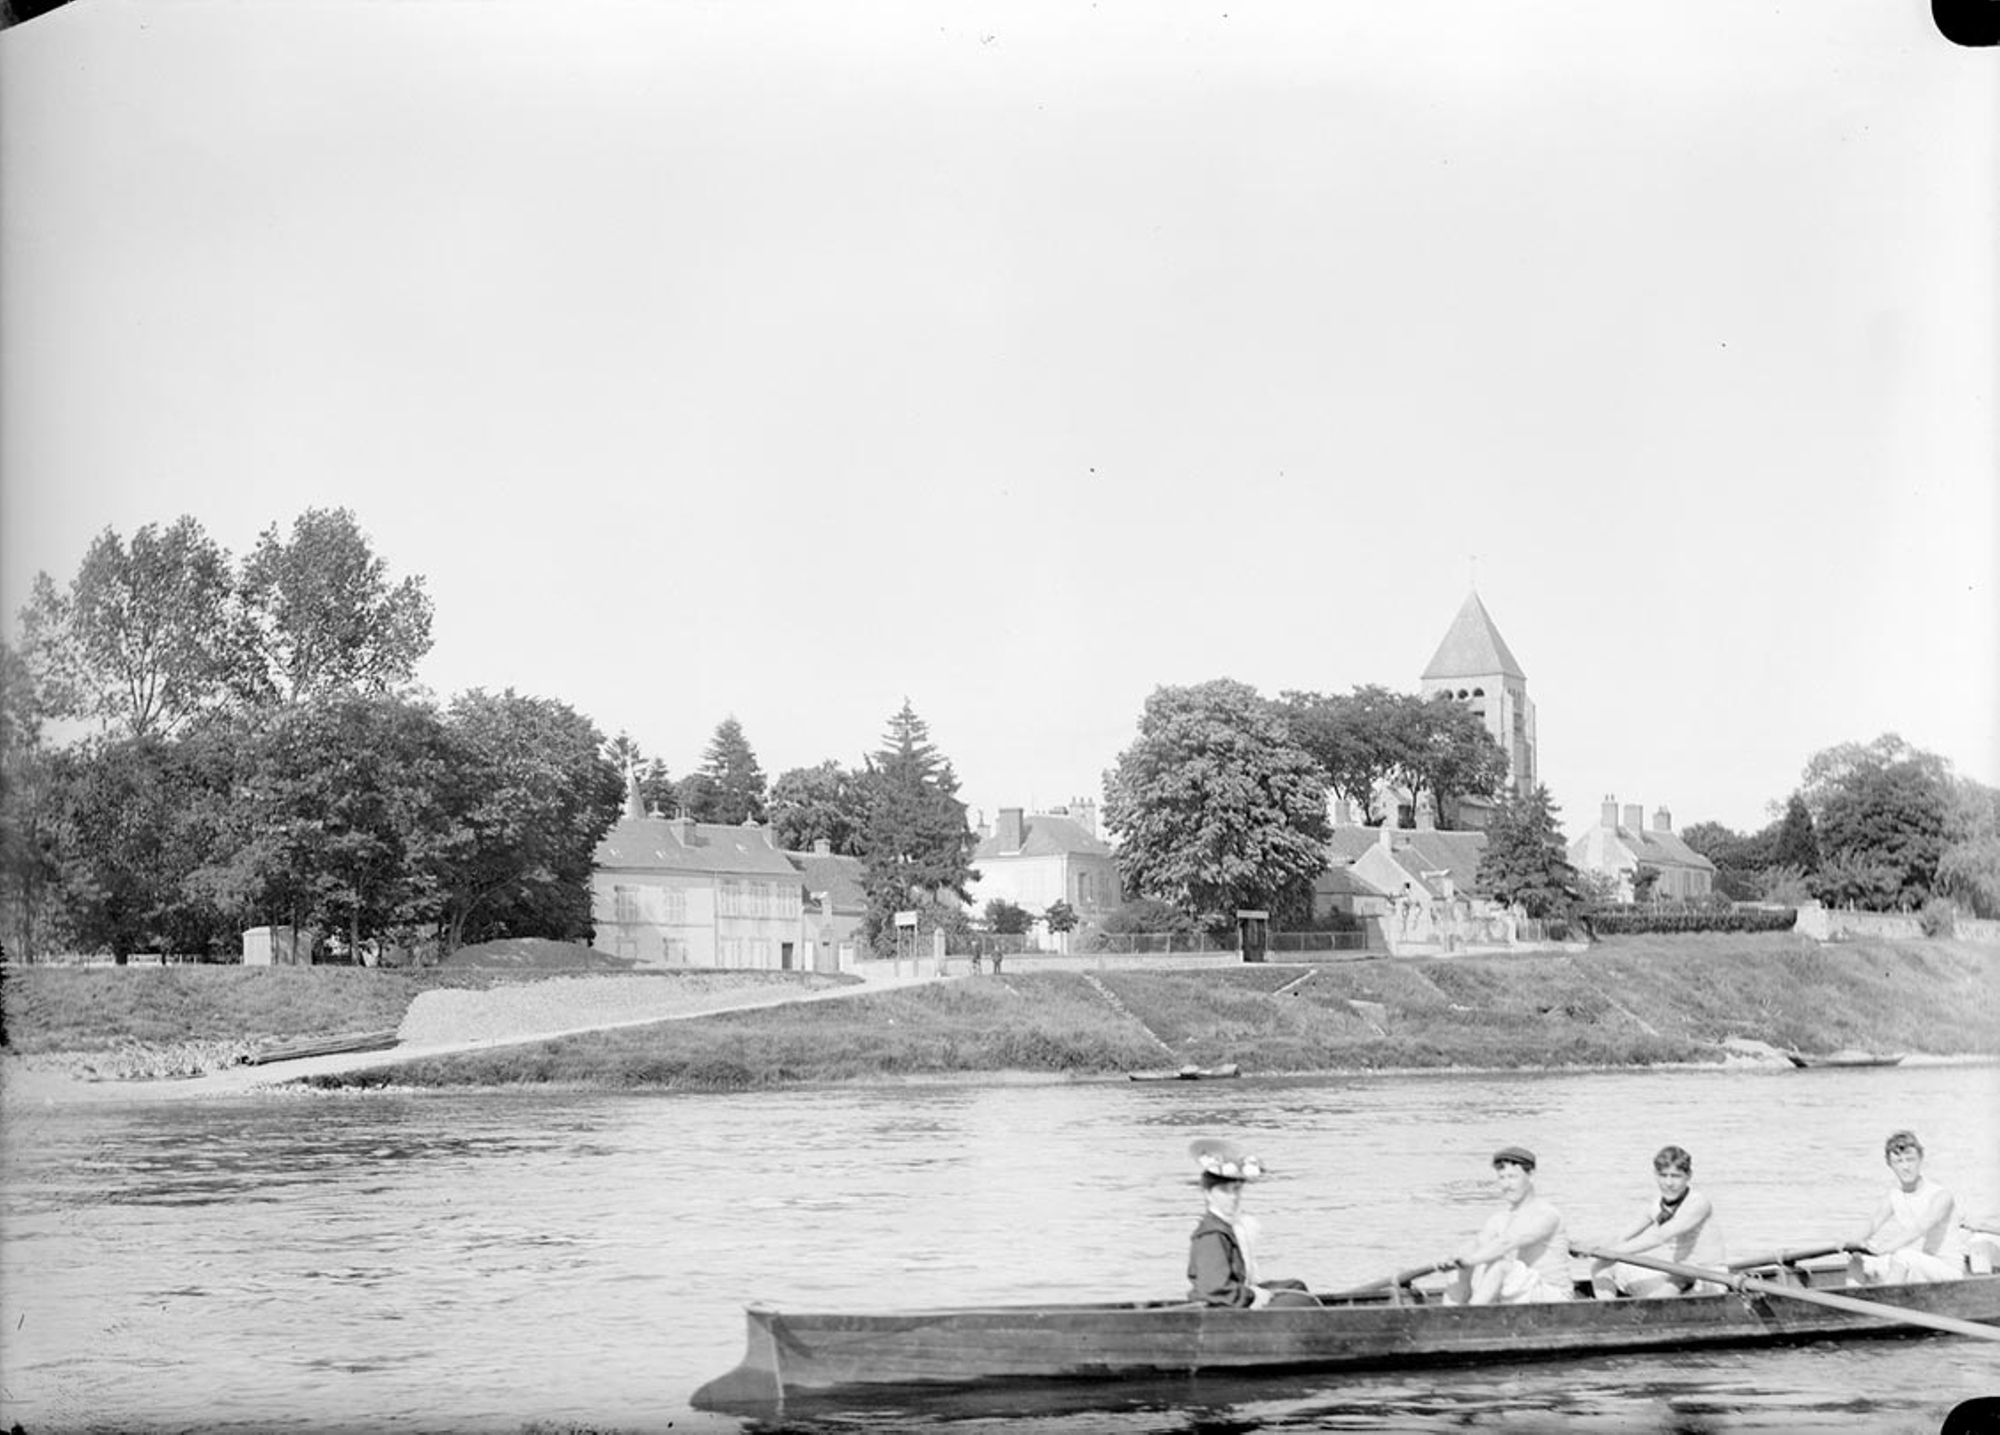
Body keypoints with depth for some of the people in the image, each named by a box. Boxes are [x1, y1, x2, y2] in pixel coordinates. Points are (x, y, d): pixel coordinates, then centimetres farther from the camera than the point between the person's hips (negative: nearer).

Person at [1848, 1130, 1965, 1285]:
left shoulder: (1940, 1196, -18)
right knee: (1856, 1261, -9)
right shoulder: (1894, 1195, 5)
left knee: (1902, 1256, -36)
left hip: (1947, 1269, -7)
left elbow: (1920, 1228, -33)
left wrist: (1884, 1248, -43)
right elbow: (1873, 1224, -2)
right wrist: (1856, 1242, -25)